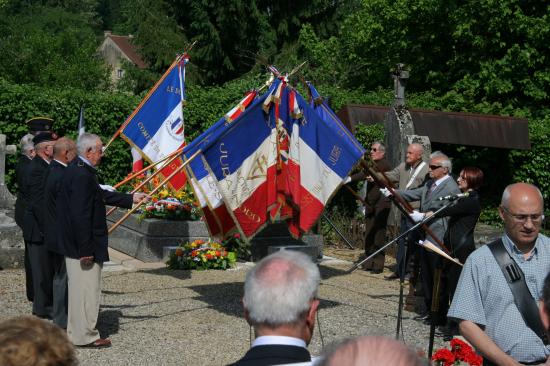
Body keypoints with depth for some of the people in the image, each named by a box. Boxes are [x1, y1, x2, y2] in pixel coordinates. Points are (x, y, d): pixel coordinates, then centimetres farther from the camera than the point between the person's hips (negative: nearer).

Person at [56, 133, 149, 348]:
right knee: (87, 288, 0)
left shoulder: (76, 170, 10)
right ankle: (85, 336, 10)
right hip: (83, 245, -11)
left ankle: (76, 332, 30)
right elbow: (81, 215, -26)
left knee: (79, 288, 19)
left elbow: (101, 195, 21)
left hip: (75, 244, 11)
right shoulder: (82, 175, -23)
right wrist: (85, 250, -23)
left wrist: (131, 199, 24)